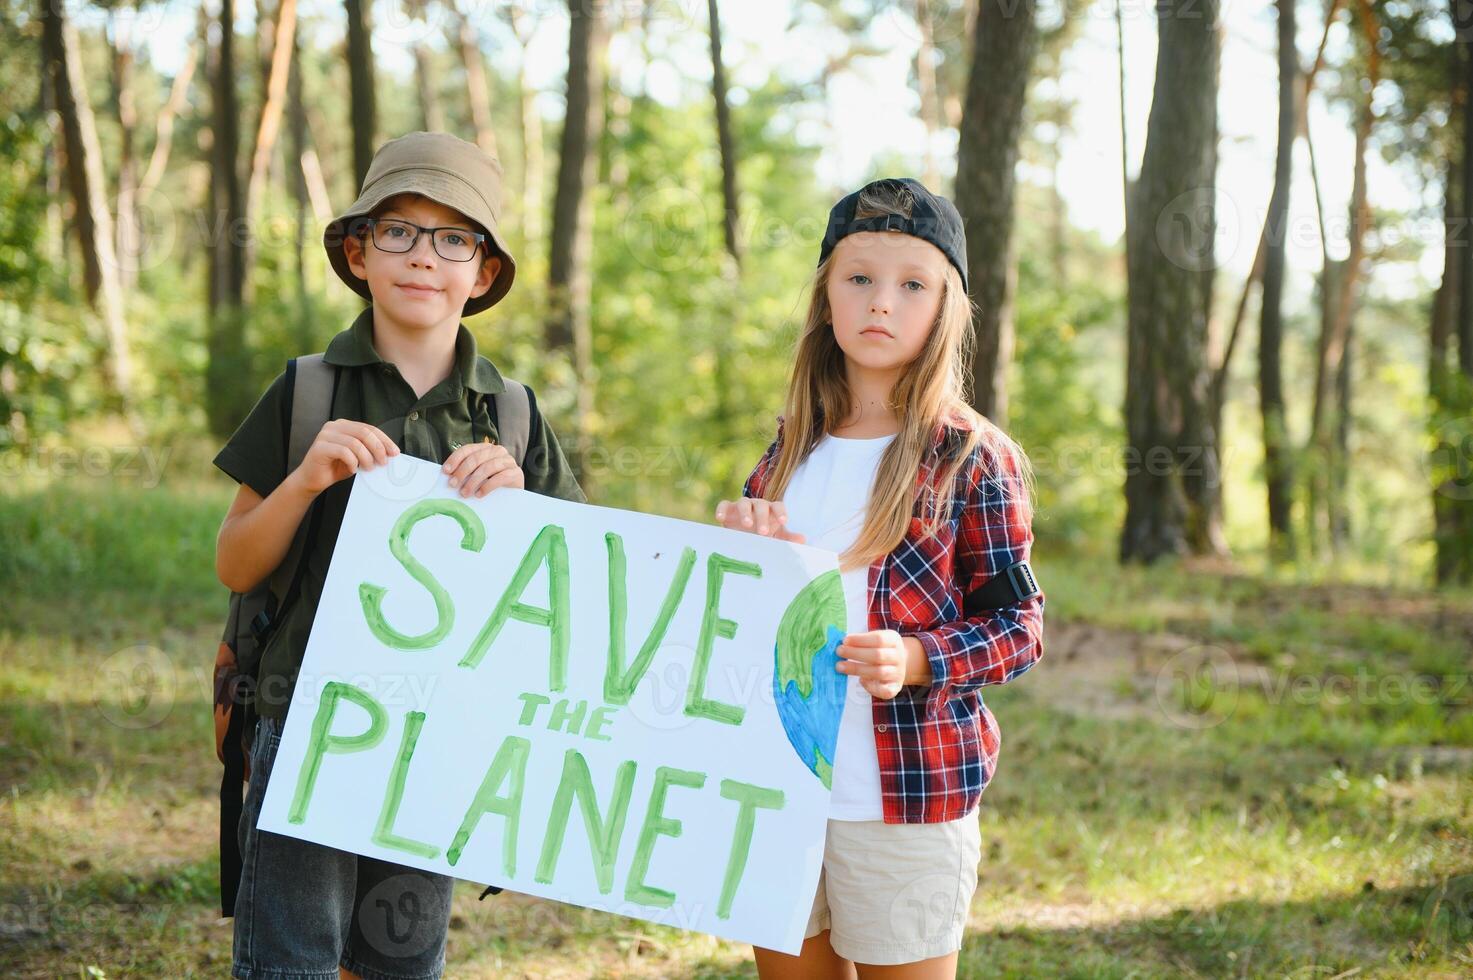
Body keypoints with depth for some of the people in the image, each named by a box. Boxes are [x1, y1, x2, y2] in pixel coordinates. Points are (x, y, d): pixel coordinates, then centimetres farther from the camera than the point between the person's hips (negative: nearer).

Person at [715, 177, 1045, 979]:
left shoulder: (973, 458, -6)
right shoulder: (794, 444, 9)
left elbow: (1018, 627, -5)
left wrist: (916, 659, -22)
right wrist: (735, 543, -4)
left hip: (907, 794, -5)